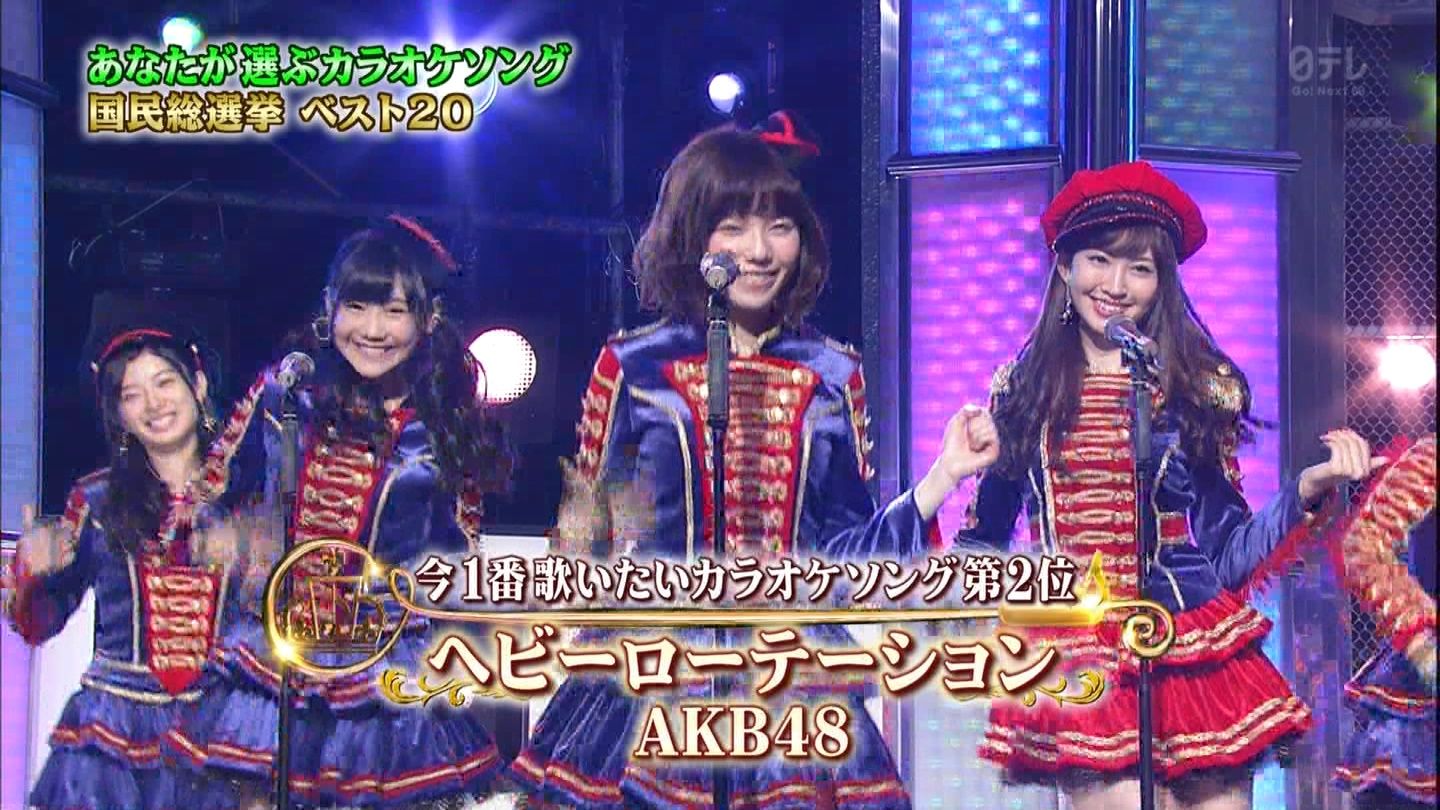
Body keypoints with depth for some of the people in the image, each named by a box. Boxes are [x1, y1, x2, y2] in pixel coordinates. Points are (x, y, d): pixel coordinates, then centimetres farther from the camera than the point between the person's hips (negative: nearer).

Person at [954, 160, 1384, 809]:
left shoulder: (1201, 390, 5)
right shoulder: (1021, 390, 6)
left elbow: (1226, 555, 2)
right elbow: (984, 541, 12)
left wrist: (1306, 489, -10)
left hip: (1191, 657, 1)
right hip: (1077, 673, -1)